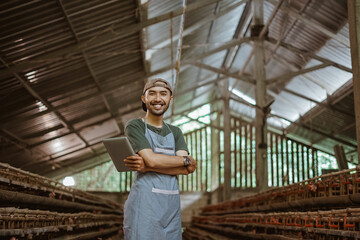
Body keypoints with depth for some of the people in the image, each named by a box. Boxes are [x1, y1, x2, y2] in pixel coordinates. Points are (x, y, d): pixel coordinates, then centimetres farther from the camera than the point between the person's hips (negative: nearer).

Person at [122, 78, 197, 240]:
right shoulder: (134, 127, 2)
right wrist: (186, 160, -2)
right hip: (144, 203, -5)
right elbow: (152, 159, -13)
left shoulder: (175, 132, 16)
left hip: (172, 205, 5)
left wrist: (147, 166, -12)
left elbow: (188, 169, 1)